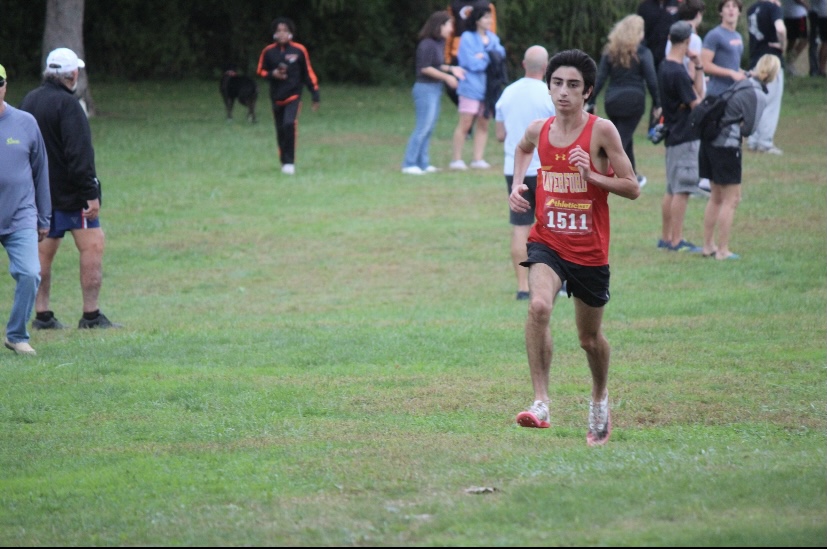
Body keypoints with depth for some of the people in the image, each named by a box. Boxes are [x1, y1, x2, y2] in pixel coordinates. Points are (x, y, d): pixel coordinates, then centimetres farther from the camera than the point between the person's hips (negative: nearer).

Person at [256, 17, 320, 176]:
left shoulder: (299, 50, -3)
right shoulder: (268, 52, 1)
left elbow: (308, 73, 4)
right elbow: (260, 71, 11)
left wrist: (315, 95, 3)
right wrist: (272, 74, -11)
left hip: (293, 95, -3)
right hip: (276, 97, 3)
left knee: (289, 124, -23)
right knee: (280, 131, 5)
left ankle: (290, 162, -19)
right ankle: (284, 162, 22)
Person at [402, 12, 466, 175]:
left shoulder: (439, 43, 11)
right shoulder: (427, 44, -16)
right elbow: (425, 68, -18)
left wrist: (452, 69, 3)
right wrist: (447, 77, -14)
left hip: (435, 89, 9)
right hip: (426, 88, -9)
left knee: (429, 128, 11)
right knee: (423, 128, -7)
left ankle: (423, 163, 16)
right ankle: (409, 164, -2)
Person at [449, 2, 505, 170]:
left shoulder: (492, 37, 13)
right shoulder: (467, 38, -5)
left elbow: (501, 54, 1)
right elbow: (471, 63, -12)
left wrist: (483, 56, -13)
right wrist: (489, 59, -3)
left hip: (488, 86, 6)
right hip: (471, 86, -6)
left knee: (483, 124, 4)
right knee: (465, 123, -6)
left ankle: (478, 159, 8)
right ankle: (456, 159, -1)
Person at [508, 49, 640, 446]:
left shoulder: (601, 131, -11)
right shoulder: (538, 130, 0)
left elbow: (632, 188, -8)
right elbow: (523, 149, 27)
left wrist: (592, 175, -22)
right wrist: (517, 185, 11)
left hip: (589, 250, -1)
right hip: (547, 242, 1)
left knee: (590, 338, 13)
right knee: (539, 306, -29)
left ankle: (600, 398, 44)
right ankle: (540, 403, -29)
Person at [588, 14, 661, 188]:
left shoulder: (610, 51, 5)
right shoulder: (642, 53, -6)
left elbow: (600, 78, 1)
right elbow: (651, 80, -7)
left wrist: (591, 102, 3)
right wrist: (657, 104, 1)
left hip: (612, 100, 4)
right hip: (633, 100, -4)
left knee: (625, 138, 19)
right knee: (622, 140, -3)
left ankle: (633, 177, 31)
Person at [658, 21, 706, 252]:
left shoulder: (665, 67, 11)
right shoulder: (678, 73, -19)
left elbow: (697, 93, 13)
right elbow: (697, 104, -16)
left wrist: (698, 68, 3)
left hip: (673, 136, 10)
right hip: (685, 137, -10)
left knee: (672, 190, 14)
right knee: (682, 190, -6)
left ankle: (665, 238, 19)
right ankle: (676, 241, -4)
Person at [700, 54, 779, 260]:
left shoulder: (742, 84, 12)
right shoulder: (758, 96, -12)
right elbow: (748, 129, -12)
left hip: (710, 140, 8)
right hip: (727, 145, -8)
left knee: (716, 197, 19)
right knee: (731, 199, 1)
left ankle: (708, 245, 24)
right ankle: (722, 251, 3)